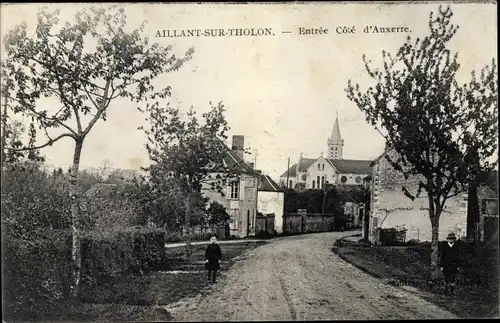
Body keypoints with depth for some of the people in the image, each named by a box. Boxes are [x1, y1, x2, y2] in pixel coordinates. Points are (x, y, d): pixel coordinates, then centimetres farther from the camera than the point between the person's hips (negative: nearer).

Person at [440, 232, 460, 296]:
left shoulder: (456, 247, 5)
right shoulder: (444, 247, 2)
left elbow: (458, 257, 9)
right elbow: (442, 257, 3)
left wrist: (457, 266, 6)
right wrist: (441, 266, 0)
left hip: (453, 266, 0)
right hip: (446, 266, 0)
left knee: (452, 279, -9)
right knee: (446, 279, 5)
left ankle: (452, 291, -4)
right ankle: (447, 290, 16)